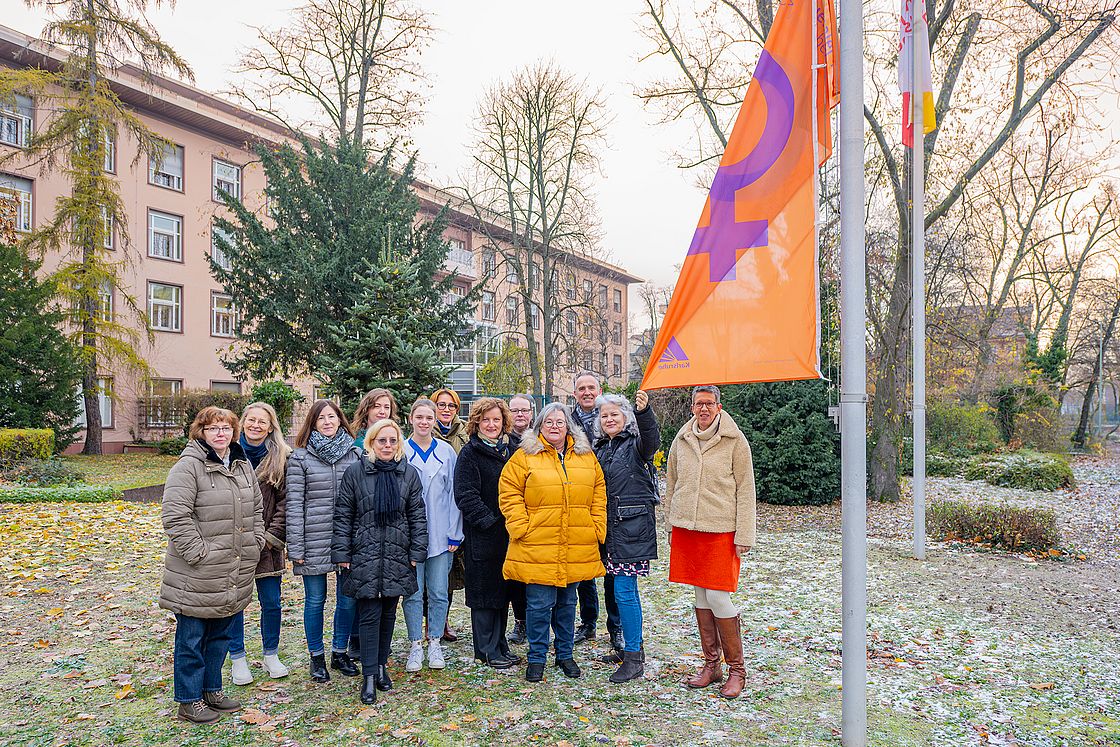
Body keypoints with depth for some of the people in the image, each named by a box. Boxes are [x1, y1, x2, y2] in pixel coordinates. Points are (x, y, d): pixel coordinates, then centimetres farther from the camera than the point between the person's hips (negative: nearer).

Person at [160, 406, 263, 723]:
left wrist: (254, 542, 9)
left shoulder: (243, 465, 10)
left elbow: (256, 508, 18)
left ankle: (211, 689, 35)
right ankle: (189, 701, 20)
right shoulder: (189, 466, -14)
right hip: (197, 576, -7)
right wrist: (198, 552, -19)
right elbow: (175, 516, -20)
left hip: (234, 575, 7)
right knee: (192, 638, 7)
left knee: (220, 634, 19)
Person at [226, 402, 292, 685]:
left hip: (267, 543, 1)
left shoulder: (281, 458, -1)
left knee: (271, 602, 8)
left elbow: (285, 502, -2)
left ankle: (271, 654, 27)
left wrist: (271, 537, -8)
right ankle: (237, 659, 25)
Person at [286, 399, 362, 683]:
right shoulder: (301, 457, -2)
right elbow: (294, 504, -4)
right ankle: (317, 657, 25)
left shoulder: (356, 454, 6)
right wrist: (295, 547, -8)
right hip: (314, 541, -2)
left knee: (348, 599, 11)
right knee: (315, 600, 9)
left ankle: (340, 652, 29)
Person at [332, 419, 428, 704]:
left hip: (397, 557, 3)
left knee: (389, 613, 12)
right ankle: (369, 676, 5)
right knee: (369, 614, -3)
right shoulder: (355, 472, -2)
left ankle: (381, 666, 27)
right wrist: (341, 553, -4)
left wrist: (417, 552, 1)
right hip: (365, 557, -2)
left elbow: (417, 515, 6)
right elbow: (343, 516, 0)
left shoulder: (409, 473, 4)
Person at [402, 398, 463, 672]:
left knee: (438, 592, 6)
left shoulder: (446, 452, 4)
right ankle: (416, 645, 17)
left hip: (440, 535, 1)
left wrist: (454, 533, 0)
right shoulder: (400, 452, 0)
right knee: (413, 592, 4)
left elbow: (454, 493, 5)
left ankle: (434, 643, 19)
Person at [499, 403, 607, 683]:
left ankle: (565, 654, 30)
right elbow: (509, 494, -3)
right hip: (537, 547, -3)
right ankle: (537, 658, 18)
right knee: (540, 604, 1)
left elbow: (598, 492, 13)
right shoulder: (525, 456, -2)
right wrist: (521, 527, -11)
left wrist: (597, 527, 5)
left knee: (567, 602, 15)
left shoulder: (586, 456, 10)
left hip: (576, 549, 4)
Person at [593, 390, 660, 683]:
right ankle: (633, 648, 27)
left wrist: (644, 411, -47)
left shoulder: (635, 445, -6)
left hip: (633, 527, -7)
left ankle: (634, 659, 0)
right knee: (625, 590, 15)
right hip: (610, 527, 7)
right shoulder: (600, 449, 15)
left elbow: (652, 439, -30)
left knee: (624, 591, -8)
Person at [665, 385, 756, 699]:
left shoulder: (735, 441, -3)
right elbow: (671, 485, 16)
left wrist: (743, 536, -8)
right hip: (686, 529, 5)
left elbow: (745, 490, -4)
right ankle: (711, 664, 24)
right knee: (700, 596, 11)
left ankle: (736, 669, 10)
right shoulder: (681, 441, 9)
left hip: (720, 530, -4)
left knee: (717, 597, -7)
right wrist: (671, 525, 13)